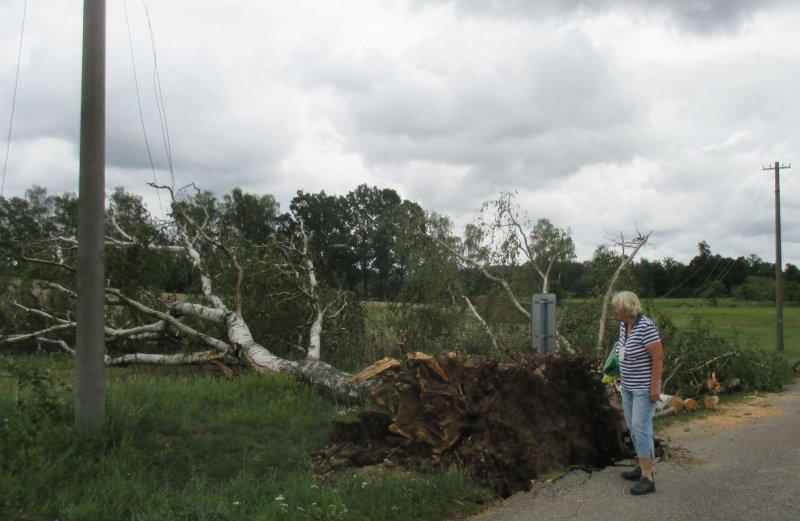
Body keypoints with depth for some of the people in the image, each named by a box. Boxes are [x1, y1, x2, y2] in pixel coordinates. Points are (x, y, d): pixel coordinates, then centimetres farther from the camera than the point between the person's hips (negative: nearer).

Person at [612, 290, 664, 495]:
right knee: (633, 427, 16)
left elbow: (658, 358, -21)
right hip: (628, 386, 9)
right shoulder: (624, 325, 4)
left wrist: (654, 387, -21)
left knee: (641, 428, -9)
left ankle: (647, 478, -3)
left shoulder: (646, 327, -22)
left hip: (644, 388, -9)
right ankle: (643, 467, 29)